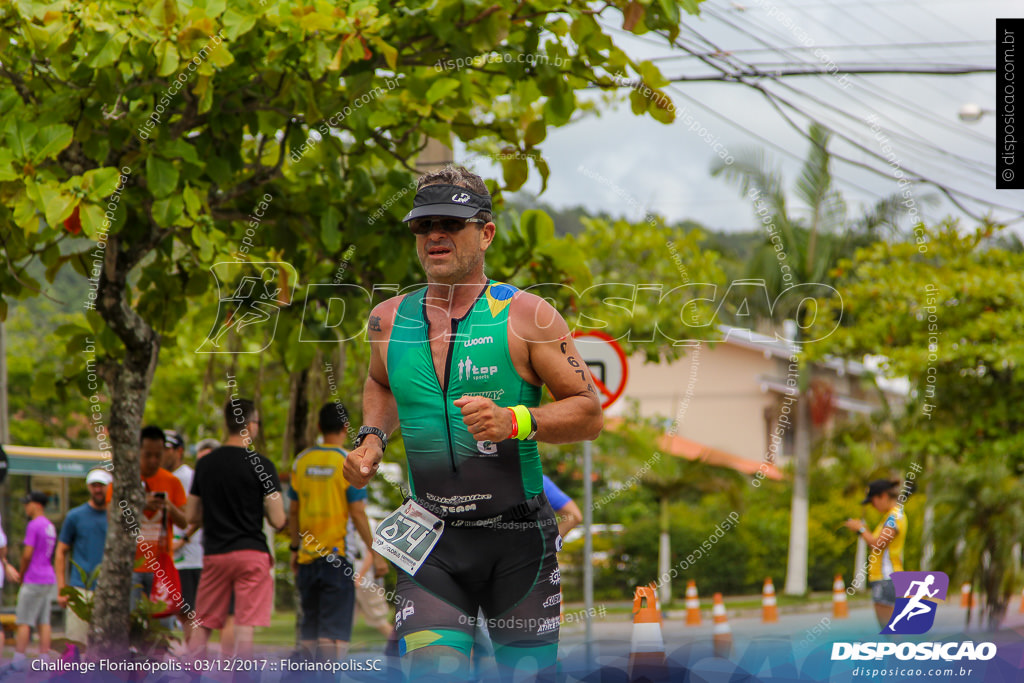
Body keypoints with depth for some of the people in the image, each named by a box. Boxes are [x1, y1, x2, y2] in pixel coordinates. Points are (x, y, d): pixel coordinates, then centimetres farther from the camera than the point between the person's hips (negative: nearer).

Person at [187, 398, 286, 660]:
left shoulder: (204, 464, 6)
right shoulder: (261, 466, -8)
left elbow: (192, 516, 12)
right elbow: (278, 521, -9)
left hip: (214, 554, 4)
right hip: (251, 552, -4)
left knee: (202, 626, 11)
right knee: (245, 627, -4)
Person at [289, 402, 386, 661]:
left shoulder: (301, 461, 6)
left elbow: (293, 511, 11)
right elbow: (357, 513, -10)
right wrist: (376, 553, -5)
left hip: (307, 555, 5)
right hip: (337, 554, -4)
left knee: (309, 628, 12)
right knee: (335, 629, -4)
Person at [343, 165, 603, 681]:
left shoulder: (525, 317, -5)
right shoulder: (389, 321, 6)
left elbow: (588, 413, -4)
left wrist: (514, 421, -20)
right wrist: (372, 438, 10)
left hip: (517, 540, -2)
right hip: (429, 541, 2)